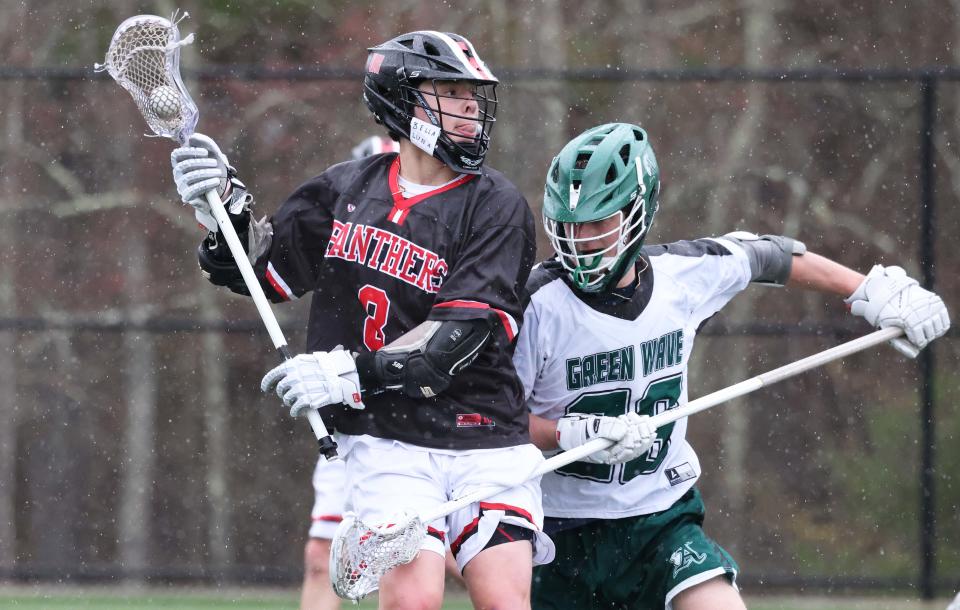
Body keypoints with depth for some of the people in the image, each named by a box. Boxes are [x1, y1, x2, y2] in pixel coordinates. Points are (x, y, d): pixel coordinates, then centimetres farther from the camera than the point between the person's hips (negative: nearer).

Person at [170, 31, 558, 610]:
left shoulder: (497, 205, -3)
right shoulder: (344, 192, 7)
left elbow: (459, 337, -14)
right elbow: (257, 270, 19)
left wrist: (354, 374, -22)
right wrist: (223, 203, 1)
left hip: (486, 441, -1)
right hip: (387, 441, 1)